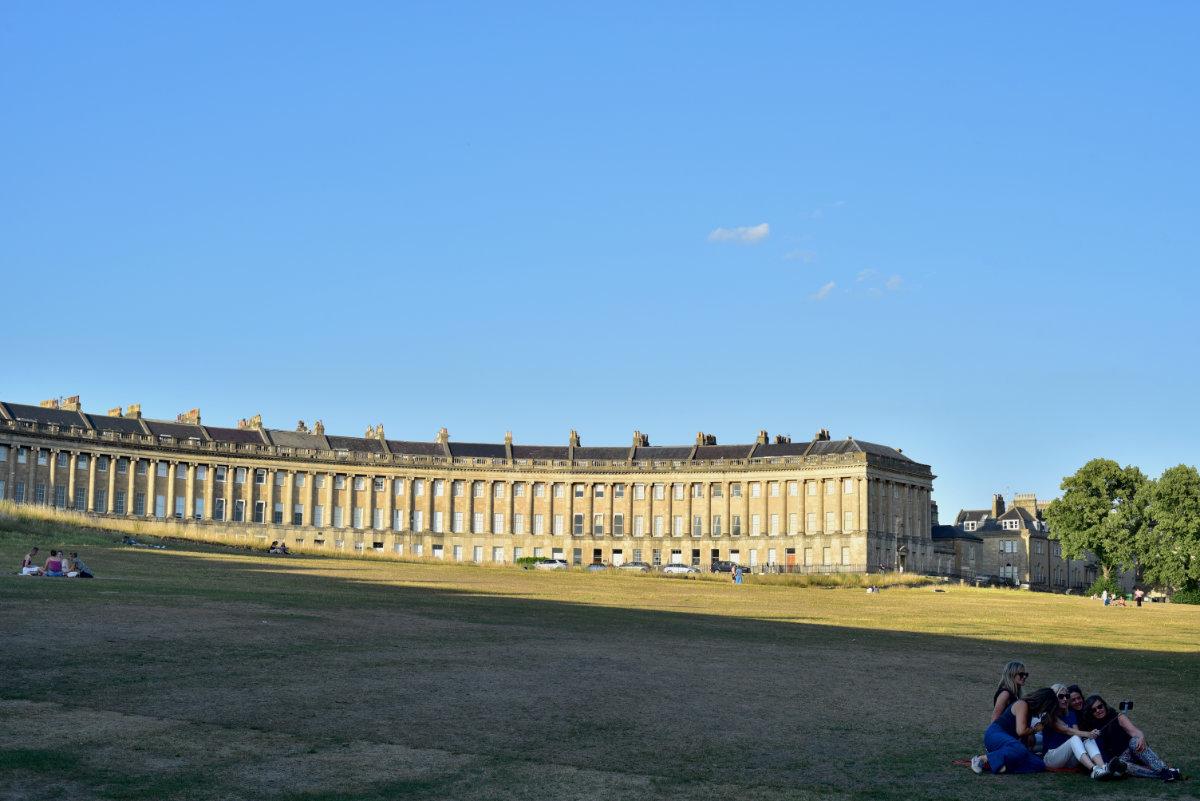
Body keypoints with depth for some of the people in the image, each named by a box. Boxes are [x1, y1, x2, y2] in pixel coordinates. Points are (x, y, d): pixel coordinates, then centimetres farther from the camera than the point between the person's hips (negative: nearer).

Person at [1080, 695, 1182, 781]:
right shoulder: (1094, 729, 11)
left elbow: (1133, 730, -19)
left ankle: (1166, 771, -43)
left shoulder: (1118, 718, 0)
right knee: (1115, 765, -35)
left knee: (1134, 742, -34)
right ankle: (1162, 775, -42)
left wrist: (1141, 737, -43)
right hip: (1120, 757, 1)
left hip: (1134, 751, -1)